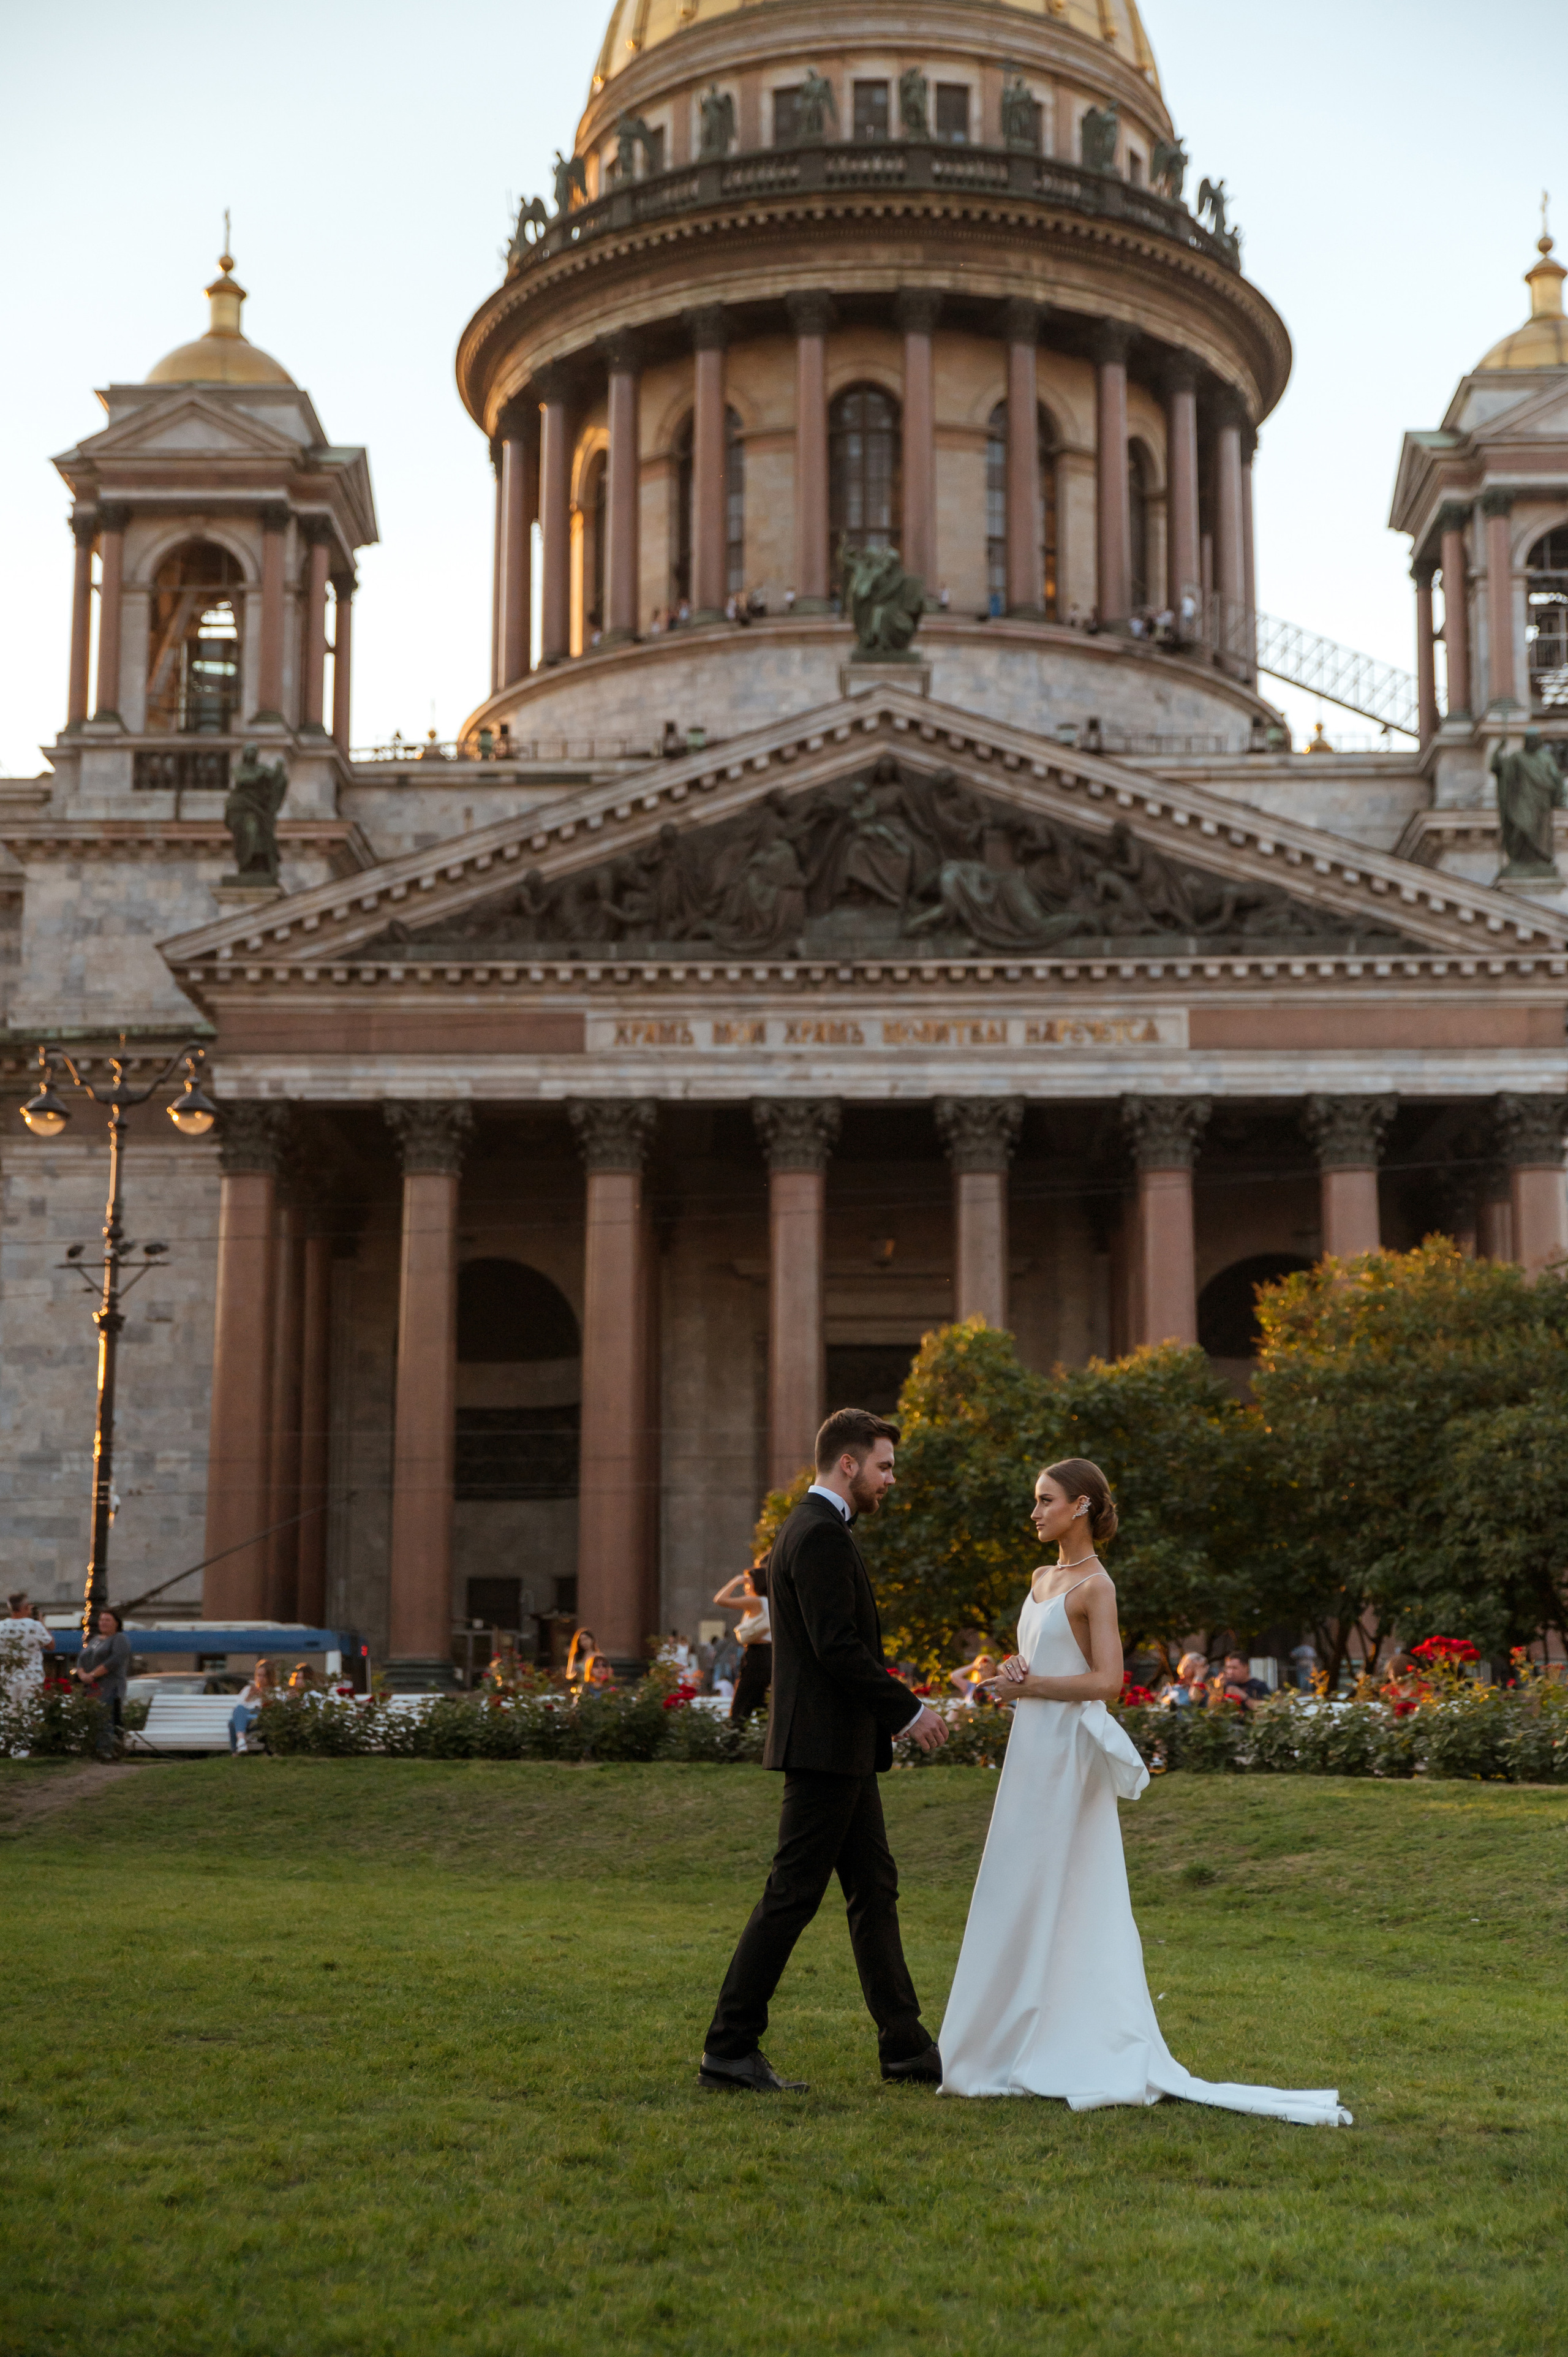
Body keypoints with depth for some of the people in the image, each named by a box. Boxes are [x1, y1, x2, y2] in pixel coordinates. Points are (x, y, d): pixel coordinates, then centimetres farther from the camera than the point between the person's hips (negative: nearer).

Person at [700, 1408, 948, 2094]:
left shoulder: (813, 1529, 17)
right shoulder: (821, 1535, -16)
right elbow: (838, 1648, -22)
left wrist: (892, 1712, 16)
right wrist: (910, 1710, -14)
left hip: (841, 1749, 11)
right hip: (827, 1747, -11)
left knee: (874, 1892, 12)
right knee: (792, 1896, -5)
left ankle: (904, 2045, 18)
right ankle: (729, 2050, 1)